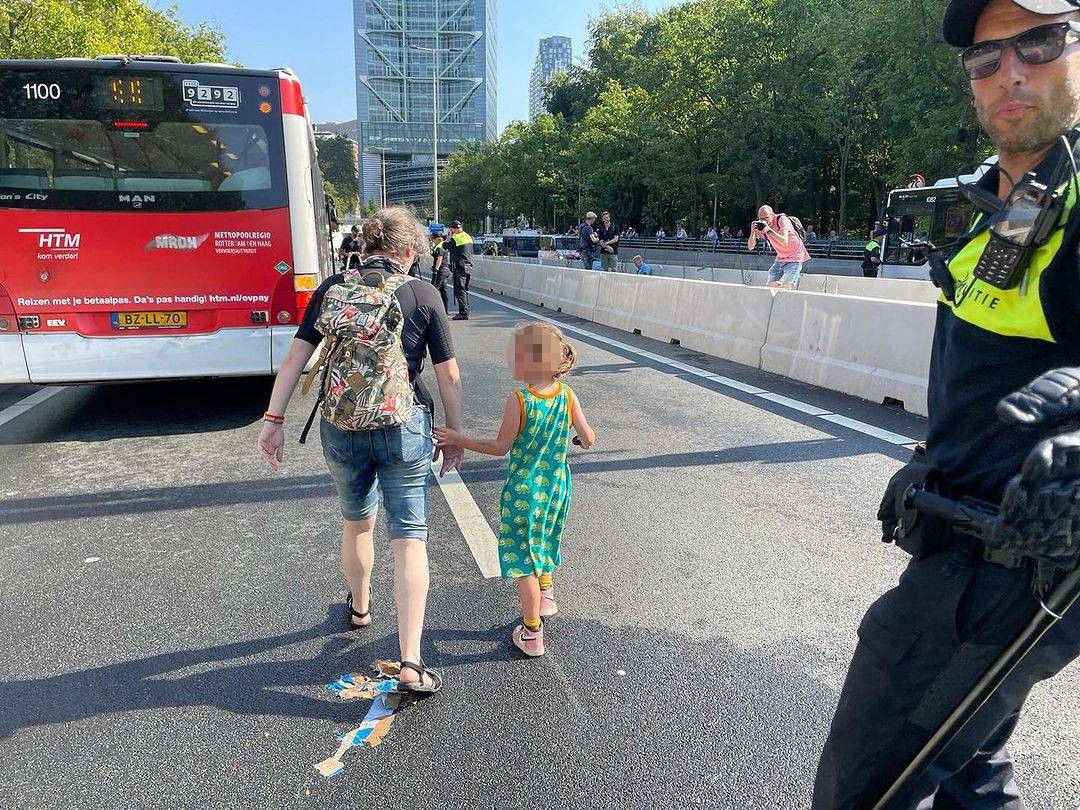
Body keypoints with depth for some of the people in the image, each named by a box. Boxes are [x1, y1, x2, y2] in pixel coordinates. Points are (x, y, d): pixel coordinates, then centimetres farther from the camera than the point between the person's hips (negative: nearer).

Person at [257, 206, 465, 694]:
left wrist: (273, 420, 3)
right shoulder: (422, 295, -4)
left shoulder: (331, 289, 2)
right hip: (404, 429, -3)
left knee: (357, 522, 25)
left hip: (340, 428, 3)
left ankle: (359, 608, 50)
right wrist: (454, 436, 7)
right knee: (409, 539, 3)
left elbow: (296, 356, -1)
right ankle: (411, 664, -1)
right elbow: (448, 375, -3)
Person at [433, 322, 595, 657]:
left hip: (523, 490, -5)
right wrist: (578, 439, 22)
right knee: (543, 542, 28)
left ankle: (531, 635, 16)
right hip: (556, 486, 5)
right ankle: (546, 596, 50)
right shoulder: (567, 395, -7)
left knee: (522, 557, 7)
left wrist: (458, 439, -5)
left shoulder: (518, 401, -21)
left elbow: (500, 447, -13)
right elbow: (589, 439, -2)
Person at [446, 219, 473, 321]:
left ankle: (463, 313, -9)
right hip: (469, 267, 8)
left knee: (460, 290, -6)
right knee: (465, 290, 15)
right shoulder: (468, 237, 12)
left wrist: (450, 235, 9)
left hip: (459, 268, -8)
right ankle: (466, 311, 20)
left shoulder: (455, 238, -12)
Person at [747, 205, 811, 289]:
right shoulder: (760, 225, -4)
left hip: (795, 258, -6)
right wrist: (753, 231, -27)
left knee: (786, 287, -19)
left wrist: (769, 230, -39)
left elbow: (785, 243, -32)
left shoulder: (782, 219, -19)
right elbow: (750, 247, -10)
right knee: (769, 286, -1)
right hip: (780, 259, 6)